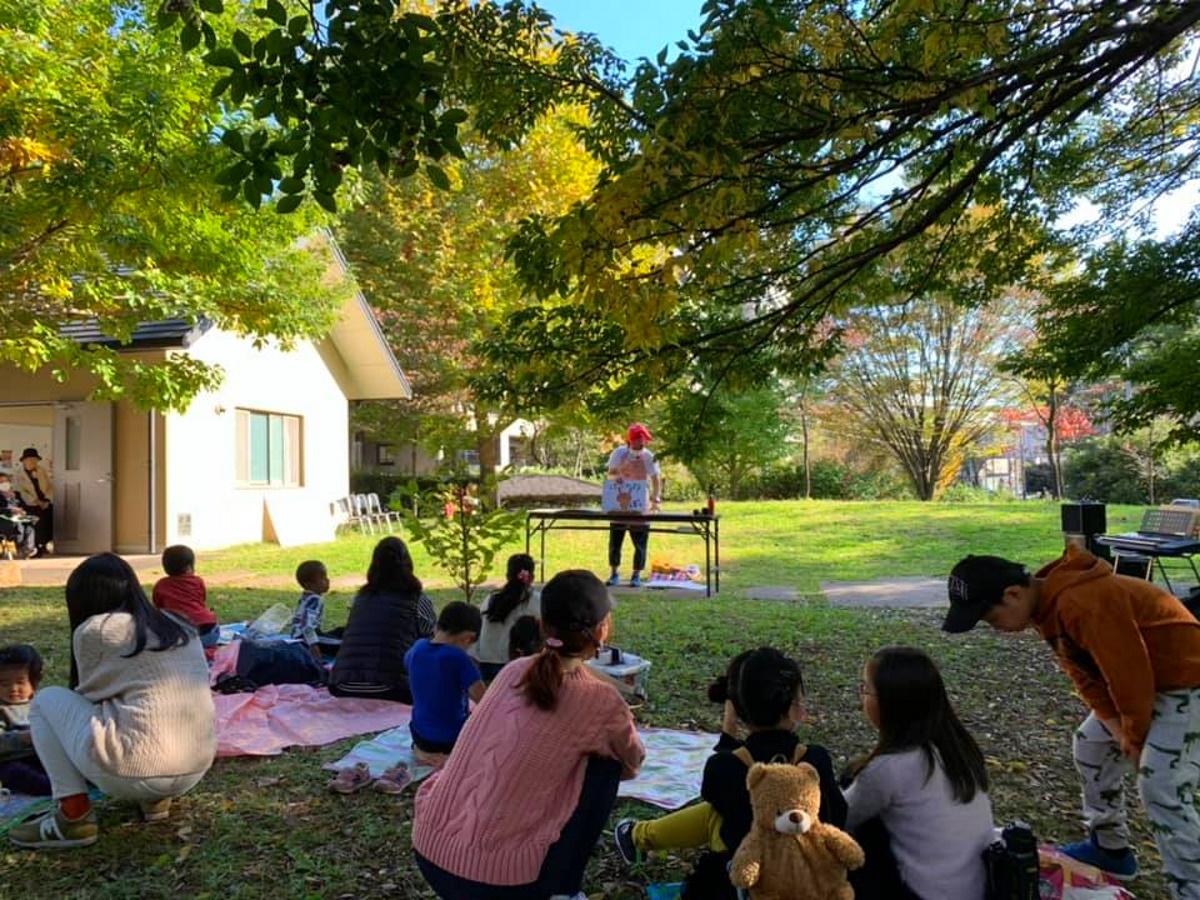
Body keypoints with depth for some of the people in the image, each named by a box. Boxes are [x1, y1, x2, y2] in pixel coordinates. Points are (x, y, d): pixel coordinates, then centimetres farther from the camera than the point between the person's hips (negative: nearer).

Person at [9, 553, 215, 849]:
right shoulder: (180, 626, 17)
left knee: (46, 700, 17)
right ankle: (154, 798, 17)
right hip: (195, 771, 6)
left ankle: (74, 817, 8)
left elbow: (90, 697, 11)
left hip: (134, 773, -6)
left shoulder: (93, 630, 2)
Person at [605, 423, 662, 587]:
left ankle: (636, 575, 13)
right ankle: (615, 574, 18)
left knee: (640, 542, 1)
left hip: (640, 507, -1)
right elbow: (610, 474, 4)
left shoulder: (648, 457, -6)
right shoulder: (619, 453, -2)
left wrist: (656, 499, -20)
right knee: (615, 539, 5)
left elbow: (656, 479, -7)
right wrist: (616, 477, -20)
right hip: (619, 505, 2)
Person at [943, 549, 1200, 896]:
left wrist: (1135, 736, -10)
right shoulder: (1048, 604, -3)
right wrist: (1119, 729, -7)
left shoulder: (1082, 604, -35)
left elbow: (1130, 675, -27)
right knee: (1090, 747, 16)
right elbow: (1085, 675, 3)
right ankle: (1110, 849, 31)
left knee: (1160, 791, -13)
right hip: (1141, 677, 10)